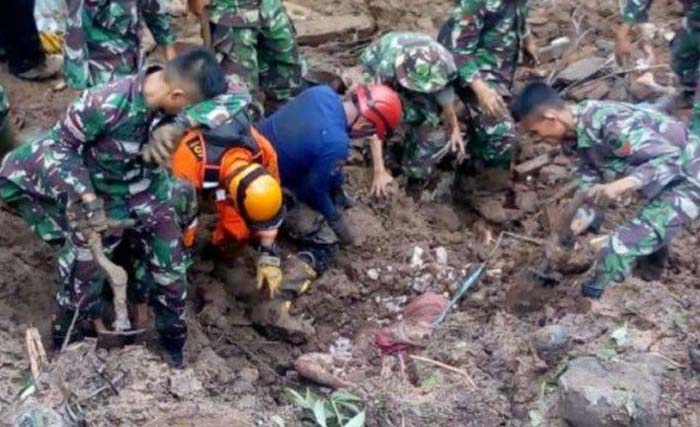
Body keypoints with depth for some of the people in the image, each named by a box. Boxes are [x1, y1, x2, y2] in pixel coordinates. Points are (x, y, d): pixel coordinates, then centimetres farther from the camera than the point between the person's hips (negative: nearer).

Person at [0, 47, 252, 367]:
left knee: (172, 271, 12)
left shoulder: (179, 91, -22)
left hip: (151, 194, 4)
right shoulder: (107, 103, -35)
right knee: (83, 278, 6)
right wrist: (87, 197, -27)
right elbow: (62, 143, -21)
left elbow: (239, 96, -33)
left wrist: (181, 124, -44)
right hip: (102, 197, -4)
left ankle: (173, 347, 37)